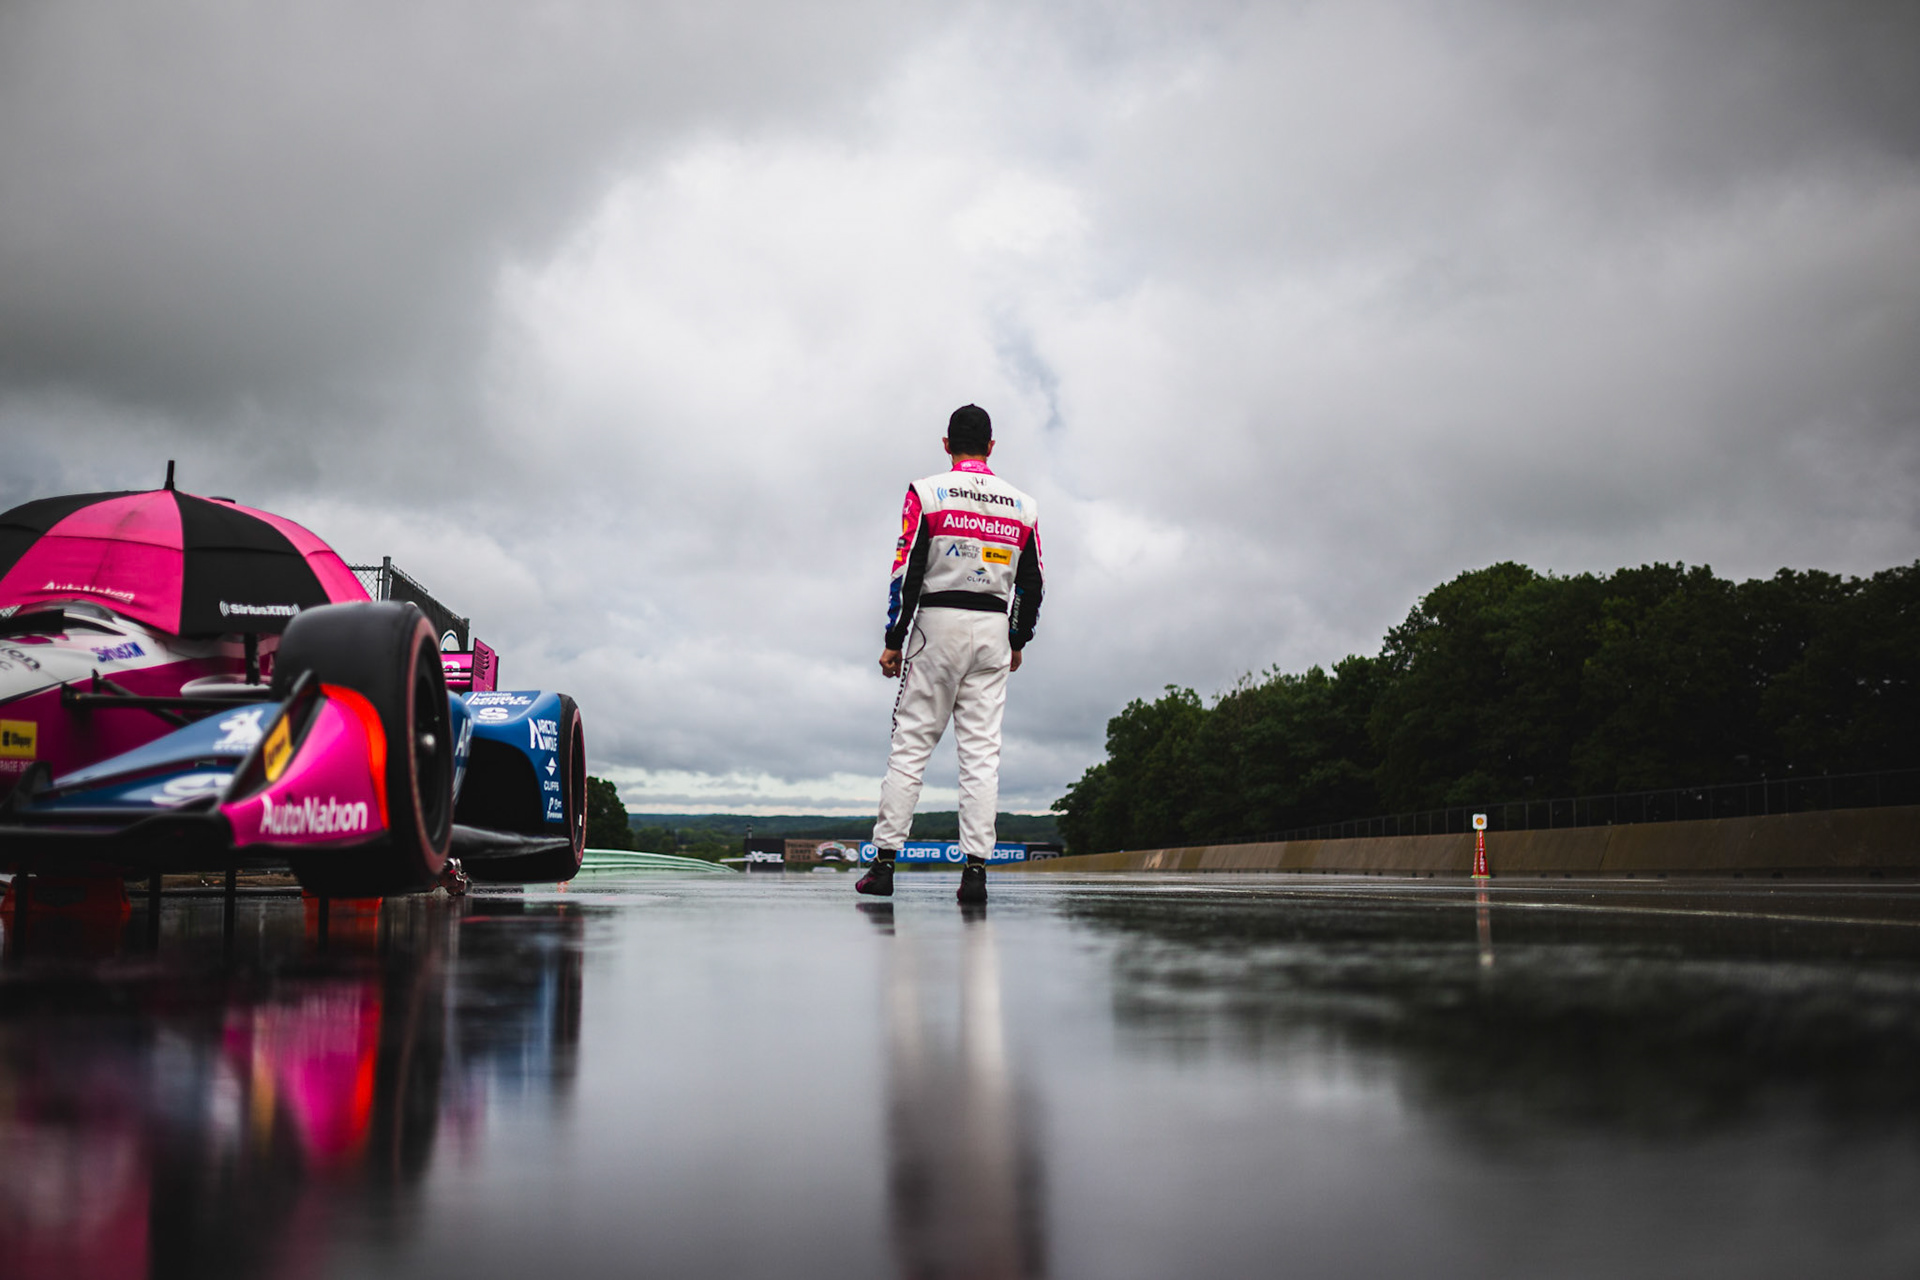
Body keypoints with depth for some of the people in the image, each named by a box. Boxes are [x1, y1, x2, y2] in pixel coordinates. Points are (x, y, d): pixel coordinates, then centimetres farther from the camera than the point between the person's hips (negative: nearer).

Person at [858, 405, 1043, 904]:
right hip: (994, 629, 3)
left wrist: (894, 641, -3)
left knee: (910, 744, 1)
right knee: (982, 749, 2)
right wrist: (1018, 641, 24)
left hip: (938, 622, -3)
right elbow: (1032, 586, 11)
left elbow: (907, 573, -8)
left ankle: (884, 862, 0)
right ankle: (976, 868, -4)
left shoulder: (927, 493, -2)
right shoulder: (1022, 506, 9)